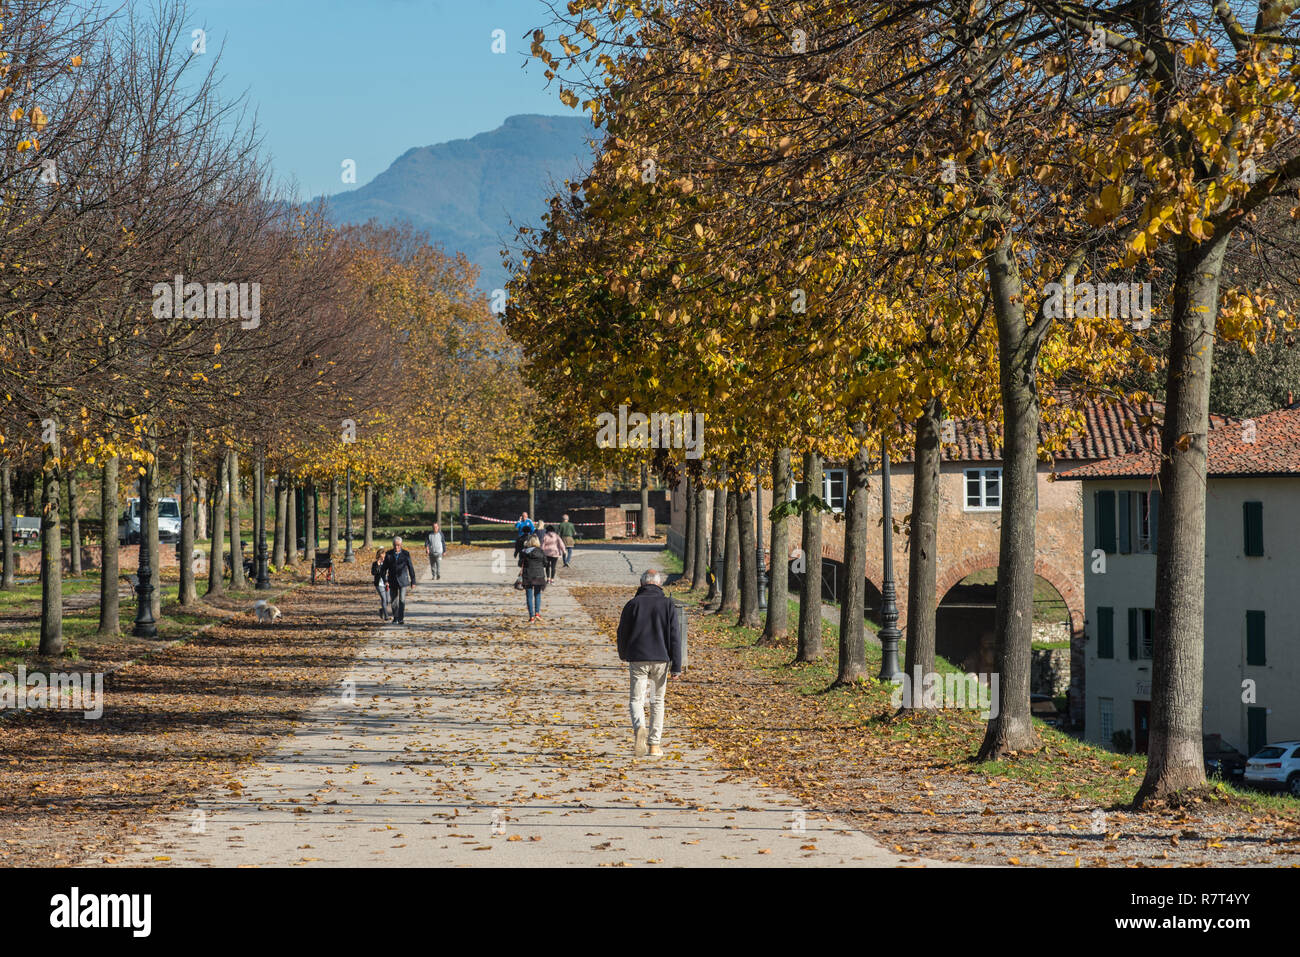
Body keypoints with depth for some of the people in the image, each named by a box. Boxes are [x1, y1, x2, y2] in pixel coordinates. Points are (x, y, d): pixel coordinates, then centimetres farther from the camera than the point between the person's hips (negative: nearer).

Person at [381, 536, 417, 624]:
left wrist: (413, 581, 1)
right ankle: (395, 616, 30)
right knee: (393, 600, 9)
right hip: (392, 581, 2)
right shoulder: (389, 554, 0)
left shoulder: (405, 554, -3)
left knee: (402, 600, -11)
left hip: (403, 580, -2)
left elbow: (410, 568, 1)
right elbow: (385, 568, 2)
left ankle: (401, 619, -8)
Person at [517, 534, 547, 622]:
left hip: (527, 575, 0)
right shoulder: (540, 551, -7)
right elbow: (545, 563, -1)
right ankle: (537, 612, 0)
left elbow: (520, 564, -1)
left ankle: (531, 616, 3)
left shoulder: (523, 552, -5)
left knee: (529, 596, 6)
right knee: (537, 594, 14)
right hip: (539, 574, 0)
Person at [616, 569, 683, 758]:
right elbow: (674, 636, -3)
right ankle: (654, 744, 14)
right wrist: (677, 666, -3)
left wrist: (623, 655, 27)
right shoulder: (668, 605, 1)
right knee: (657, 701, 13)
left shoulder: (633, 604, 0)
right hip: (661, 659, 1)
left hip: (638, 659, -1)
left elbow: (623, 633, 7)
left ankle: (639, 728, -29)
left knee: (636, 699, 1)